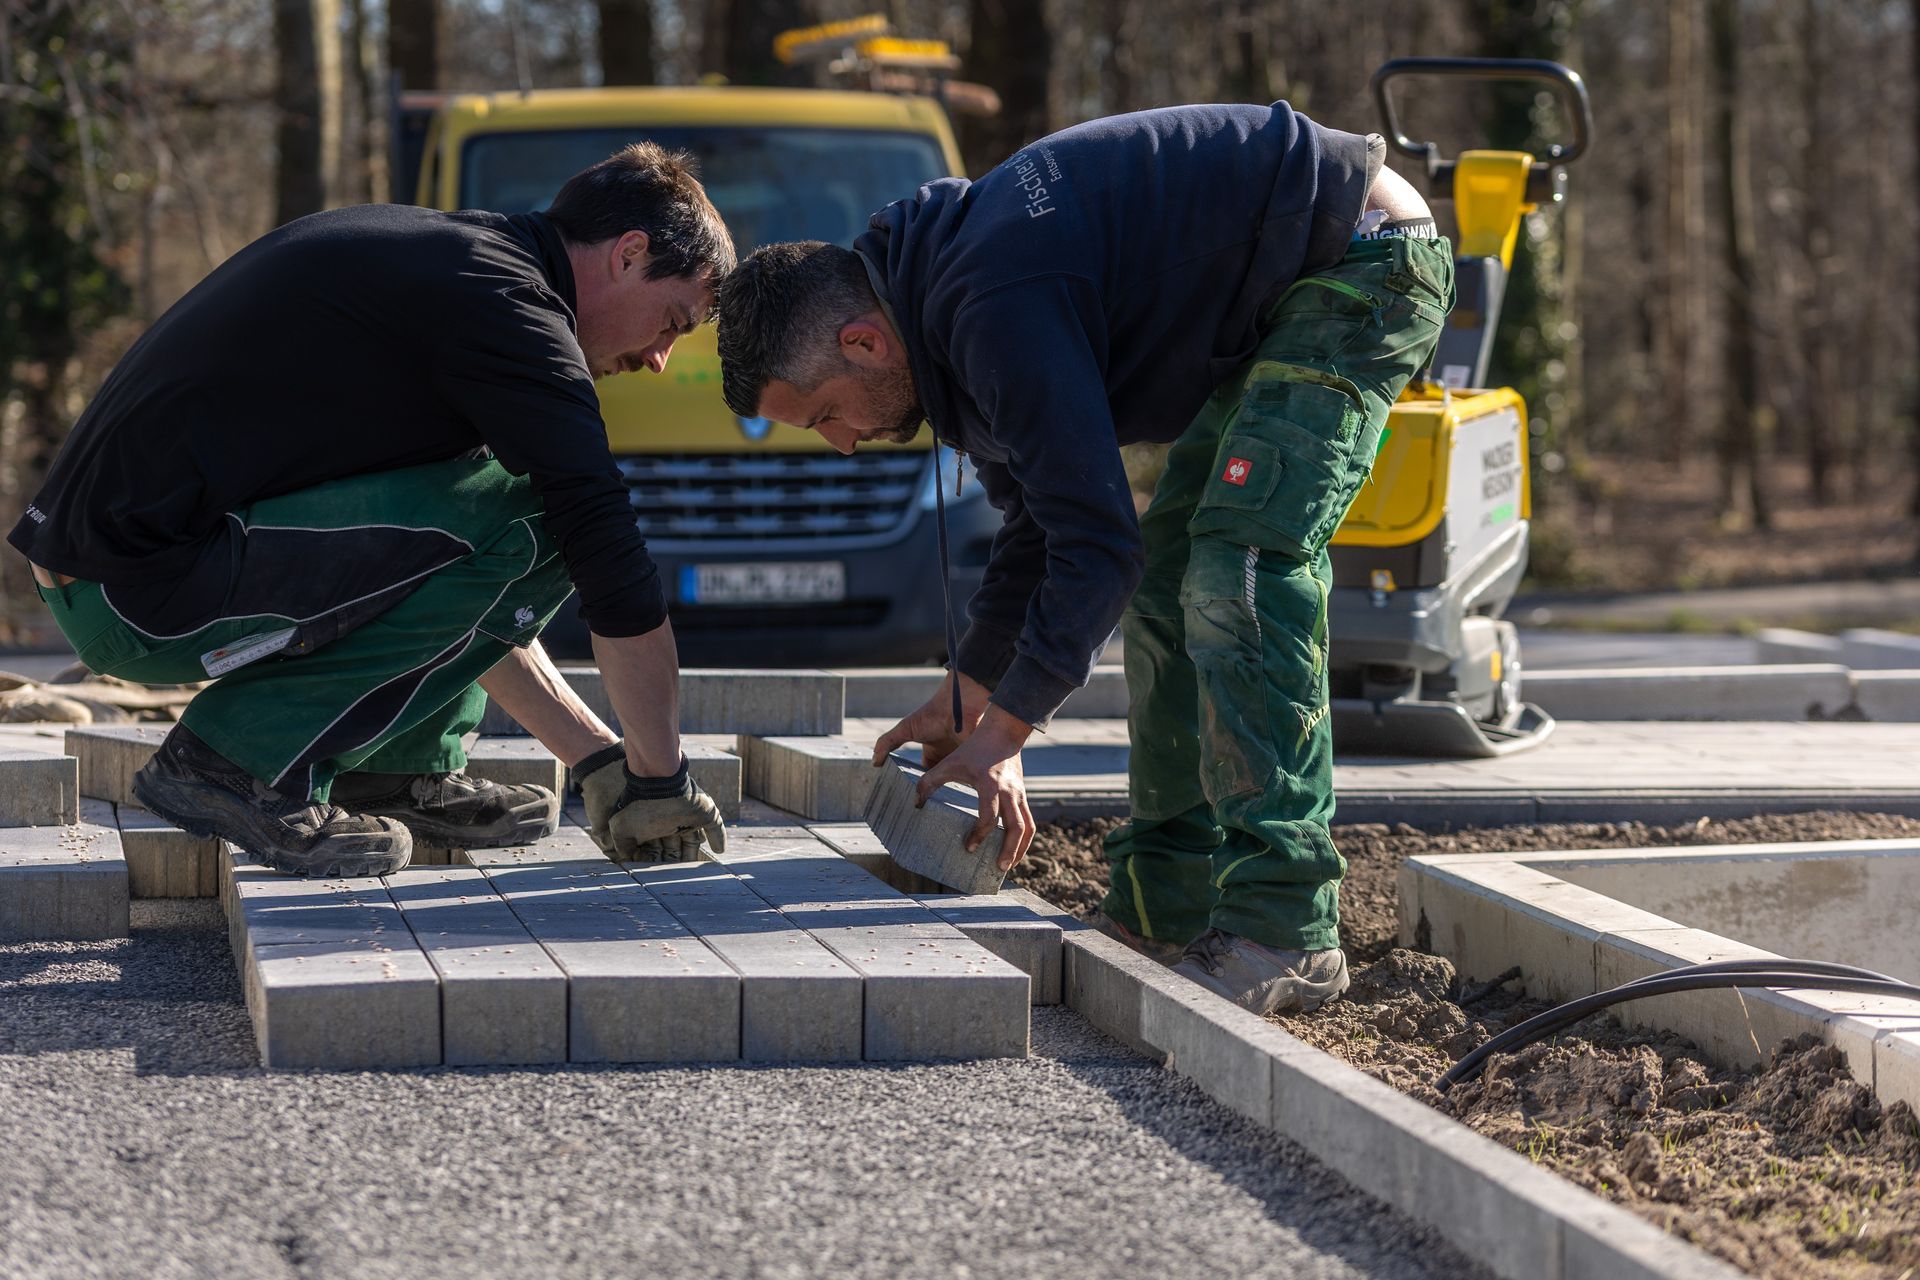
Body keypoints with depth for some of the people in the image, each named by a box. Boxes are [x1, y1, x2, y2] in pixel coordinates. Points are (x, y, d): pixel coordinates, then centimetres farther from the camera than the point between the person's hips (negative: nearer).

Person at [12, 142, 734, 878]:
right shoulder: (506, 306, -11)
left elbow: (467, 599, 23)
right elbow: (615, 574, -12)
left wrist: (596, 756, 20)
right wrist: (659, 781, -1)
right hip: (146, 591, -10)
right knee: (524, 530, -16)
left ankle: (403, 772, 13)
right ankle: (245, 762, -8)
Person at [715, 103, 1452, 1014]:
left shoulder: (1001, 314, -27)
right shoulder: (947, 290, 7)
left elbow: (1099, 538, -26)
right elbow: (1039, 518, 20)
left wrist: (1002, 730, -17)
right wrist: (967, 697, 20)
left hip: (1362, 257, -11)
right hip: (1276, 298, 11)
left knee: (1239, 568, -20)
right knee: (1169, 574, 10)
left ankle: (1285, 934, -22)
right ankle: (1168, 907, 13)